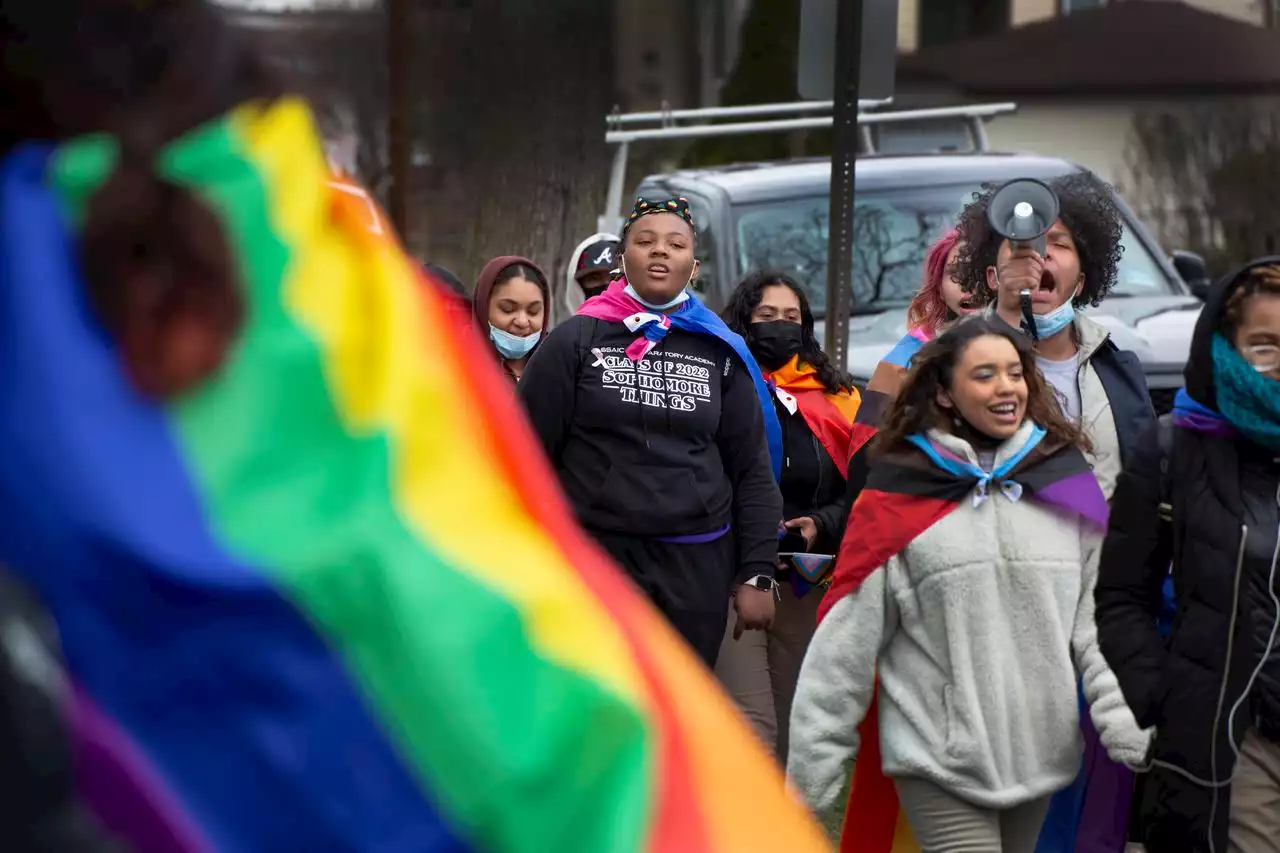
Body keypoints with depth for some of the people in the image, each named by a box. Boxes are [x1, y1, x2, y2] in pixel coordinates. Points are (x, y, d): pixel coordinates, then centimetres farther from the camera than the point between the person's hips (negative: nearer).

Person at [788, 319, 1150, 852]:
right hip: (939, 759, -4)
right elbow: (846, 640, -4)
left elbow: (1102, 615, 4)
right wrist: (814, 773, -5)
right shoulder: (900, 495, -4)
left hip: (1043, 754, 4)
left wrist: (1126, 726, -8)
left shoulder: (1066, 479, 6)